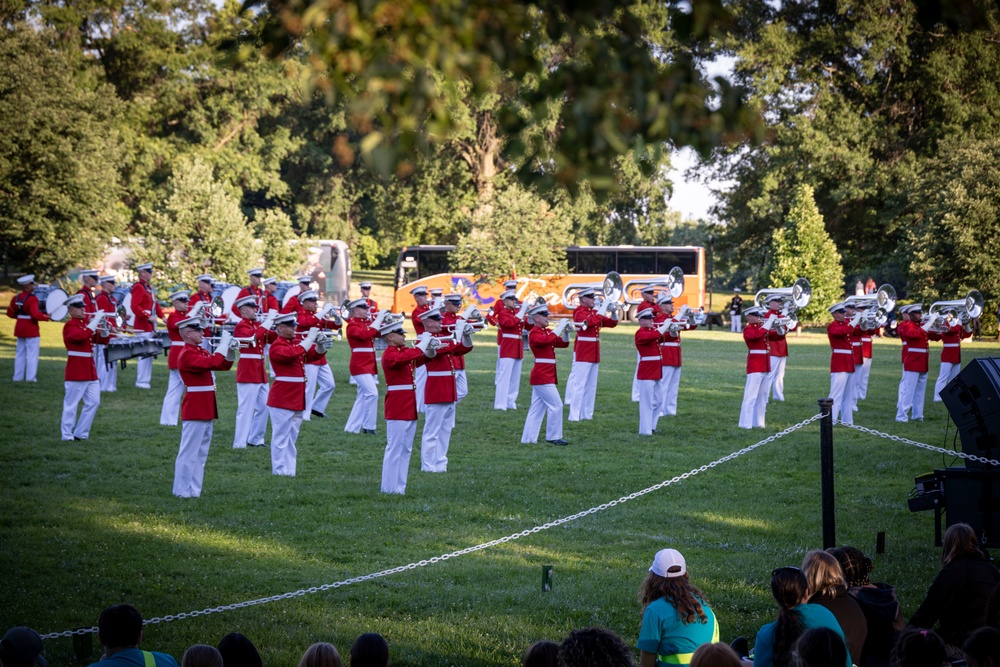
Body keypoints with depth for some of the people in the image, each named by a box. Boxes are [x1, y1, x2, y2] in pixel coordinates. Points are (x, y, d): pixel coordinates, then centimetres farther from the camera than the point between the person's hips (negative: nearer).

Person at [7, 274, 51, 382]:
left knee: (20, 354, 14)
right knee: (32, 354, -1)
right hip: (32, 330, -7)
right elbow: (35, 314, -28)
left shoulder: (16, 298, 5)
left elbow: (10, 313, 12)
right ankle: (30, 377, -2)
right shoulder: (32, 299, -18)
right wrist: (47, 317, -16)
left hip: (19, 329, 7)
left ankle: (18, 377, 16)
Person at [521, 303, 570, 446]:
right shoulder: (534, 334, -11)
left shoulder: (546, 332, 16)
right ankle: (554, 436, -1)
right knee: (556, 405, -8)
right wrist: (561, 327, -24)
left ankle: (528, 438, 11)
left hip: (547, 375, 9)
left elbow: (563, 343, 14)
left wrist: (566, 332, -4)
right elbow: (548, 340, -29)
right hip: (542, 375, -9)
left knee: (537, 408, 9)